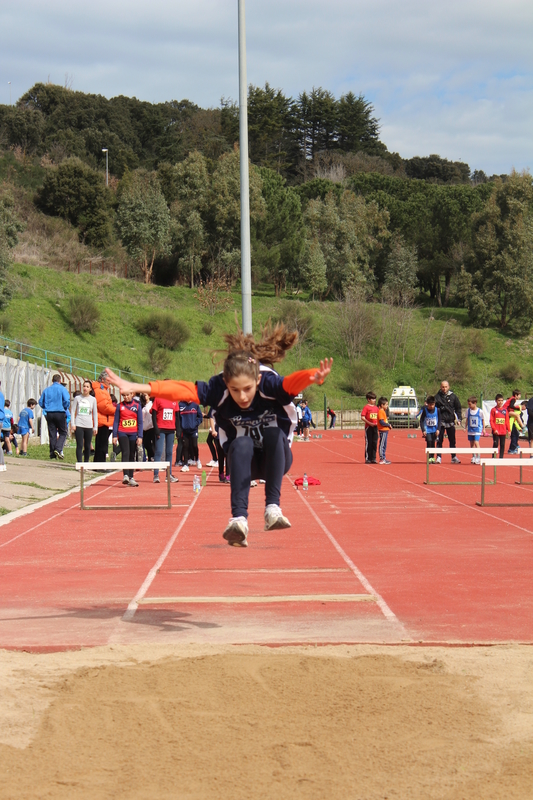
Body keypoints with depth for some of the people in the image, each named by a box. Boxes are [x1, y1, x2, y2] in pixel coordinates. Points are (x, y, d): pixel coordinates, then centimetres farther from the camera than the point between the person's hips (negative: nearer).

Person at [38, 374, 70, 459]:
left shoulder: (47, 390, 8)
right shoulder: (62, 389, -4)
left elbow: (41, 402, 11)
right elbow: (67, 400, -13)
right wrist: (65, 408, 5)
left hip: (49, 414, 4)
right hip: (60, 413, -4)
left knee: (52, 434, 8)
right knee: (63, 433, 5)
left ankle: (52, 453, 7)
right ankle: (58, 449, -15)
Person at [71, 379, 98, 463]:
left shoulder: (93, 399, 9)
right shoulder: (77, 398, 6)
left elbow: (95, 414, 11)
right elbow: (73, 411, 6)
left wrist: (95, 427, 7)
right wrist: (73, 424, -3)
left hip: (89, 425, 2)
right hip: (79, 425, -1)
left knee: (87, 446, 4)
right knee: (79, 445, -9)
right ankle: (79, 463, -11)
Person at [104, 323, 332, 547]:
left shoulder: (269, 384, -26)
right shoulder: (218, 389, -21)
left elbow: (293, 382, -46)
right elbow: (181, 389, -25)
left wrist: (314, 377, -70)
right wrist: (134, 387, -34)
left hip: (276, 458, -1)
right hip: (244, 461, 1)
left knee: (274, 433, -32)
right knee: (242, 443, -32)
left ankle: (273, 508, -30)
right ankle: (239, 518, -41)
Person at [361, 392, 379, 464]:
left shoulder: (376, 407, 12)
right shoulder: (366, 407, -6)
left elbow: (378, 417, 19)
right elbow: (362, 417, -12)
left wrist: (377, 423, -1)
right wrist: (370, 423, -18)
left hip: (375, 426, 6)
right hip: (368, 427, -6)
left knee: (374, 443, 6)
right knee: (368, 443, -2)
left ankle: (373, 458, 10)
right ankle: (367, 459, 2)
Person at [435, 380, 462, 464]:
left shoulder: (453, 396, 6)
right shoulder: (437, 397, 0)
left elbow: (458, 408, 11)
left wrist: (459, 418, 1)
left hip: (451, 422, 2)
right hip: (441, 422, -2)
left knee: (452, 440, 8)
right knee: (439, 440, -2)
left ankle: (454, 457, 15)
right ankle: (438, 457, 2)